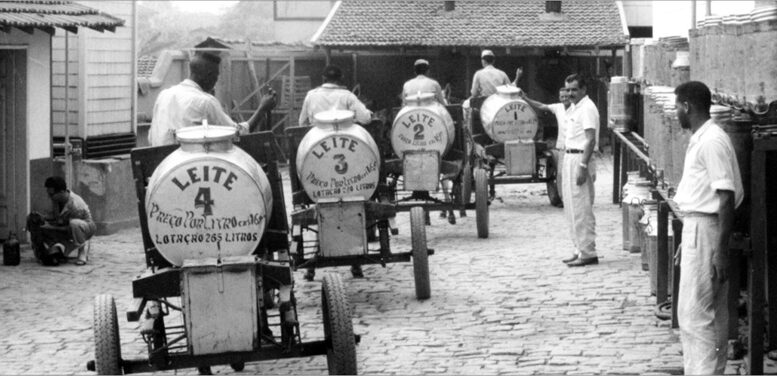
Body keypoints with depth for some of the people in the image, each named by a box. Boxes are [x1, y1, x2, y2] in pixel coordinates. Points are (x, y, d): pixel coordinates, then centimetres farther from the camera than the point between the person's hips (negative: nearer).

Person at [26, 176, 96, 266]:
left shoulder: (75, 205, -34)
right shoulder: (56, 199, -13)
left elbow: (70, 228, -26)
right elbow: (54, 215, 3)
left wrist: (51, 228, -28)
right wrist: (42, 218, -15)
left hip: (86, 227, -7)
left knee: (74, 223, -42)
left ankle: (82, 248, -18)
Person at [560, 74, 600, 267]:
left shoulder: (587, 108, -13)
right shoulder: (573, 108, 17)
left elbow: (591, 139, -20)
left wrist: (583, 166, -25)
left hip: (580, 158, -10)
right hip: (569, 157, 10)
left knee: (581, 209, -9)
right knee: (572, 208, 13)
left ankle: (588, 253, -6)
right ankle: (580, 250, 19)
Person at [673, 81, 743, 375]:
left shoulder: (712, 141, -17)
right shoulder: (700, 140, 14)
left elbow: (726, 198, -21)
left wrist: (721, 250, -23)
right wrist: (687, 242, 24)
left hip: (704, 228, -10)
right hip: (695, 227, 10)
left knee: (695, 313, -9)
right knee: (712, 314, 14)